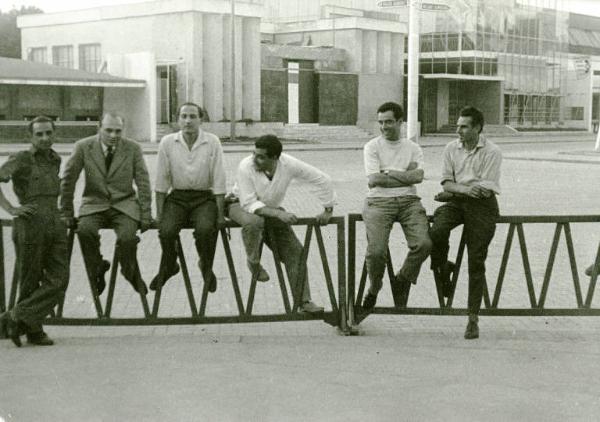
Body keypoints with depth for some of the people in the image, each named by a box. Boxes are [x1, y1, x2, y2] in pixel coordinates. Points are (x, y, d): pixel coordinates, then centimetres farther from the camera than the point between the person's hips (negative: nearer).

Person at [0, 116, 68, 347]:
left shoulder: (55, 160, 16)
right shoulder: (21, 159, -3)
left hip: (55, 224, 6)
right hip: (30, 224, -6)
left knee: (58, 280, -5)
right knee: (30, 282, 2)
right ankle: (33, 330, 12)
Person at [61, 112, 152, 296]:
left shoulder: (133, 148, -1)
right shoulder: (83, 147, -3)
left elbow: (143, 183, 2)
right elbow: (68, 180, 1)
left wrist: (146, 214, -4)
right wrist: (67, 213, 2)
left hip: (124, 205, 0)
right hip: (95, 203, 0)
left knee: (127, 237, -28)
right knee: (85, 230, -31)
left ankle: (131, 274, 3)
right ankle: (96, 271, -5)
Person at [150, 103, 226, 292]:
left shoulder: (212, 142, -6)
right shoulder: (167, 143, -2)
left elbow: (219, 181, -5)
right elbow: (161, 182, 2)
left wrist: (220, 214, -9)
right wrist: (159, 213, -2)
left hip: (204, 197, -1)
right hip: (177, 197, 1)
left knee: (205, 229, -29)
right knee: (166, 230, -24)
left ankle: (206, 268, 3)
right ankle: (168, 267, 10)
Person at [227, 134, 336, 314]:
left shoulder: (289, 164, -23)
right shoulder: (246, 166, -29)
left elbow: (323, 180, -11)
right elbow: (249, 204, -27)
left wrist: (328, 210, -9)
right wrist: (278, 213, -36)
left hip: (272, 209, 3)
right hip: (241, 206, -3)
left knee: (295, 251, -9)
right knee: (254, 222, -40)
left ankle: (304, 302, -1)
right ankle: (253, 261, -10)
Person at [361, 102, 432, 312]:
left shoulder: (413, 148, 15)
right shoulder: (372, 147, 8)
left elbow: (418, 176, -3)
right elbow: (374, 180, -6)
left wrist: (390, 172, -4)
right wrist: (405, 174, 0)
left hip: (409, 200, 2)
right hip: (379, 201, -2)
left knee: (424, 243, -22)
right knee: (376, 251, -22)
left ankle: (401, 281, 5)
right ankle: (374, 289, 9)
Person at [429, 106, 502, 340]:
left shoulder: (492, 152, -6)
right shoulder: (451, 148, 8)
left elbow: (486, 189, -11)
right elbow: (446, 182, 5)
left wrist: (451, 192, -6)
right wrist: (464, 189, -16)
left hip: (482, 206, -3)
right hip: (456, 202, 3)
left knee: (476, 262, -4)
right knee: (437, 231, -30)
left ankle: (473, 318, 4)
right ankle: (442, 269, 1)